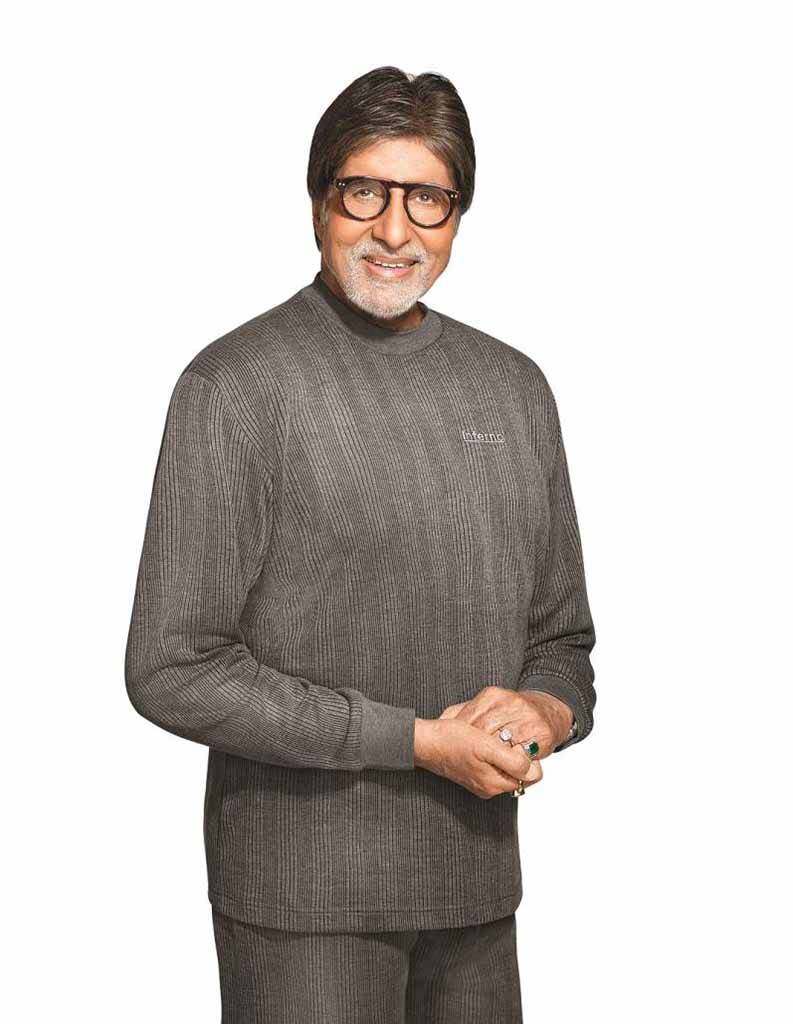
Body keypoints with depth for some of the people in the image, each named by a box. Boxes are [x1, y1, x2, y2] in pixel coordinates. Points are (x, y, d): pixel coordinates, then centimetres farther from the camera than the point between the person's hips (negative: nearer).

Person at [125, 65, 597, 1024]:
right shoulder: (234, 385, -9)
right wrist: (419, 741, -16)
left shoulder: (512, 386, 9)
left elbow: (562, 632, 15)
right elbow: (173, 670, -14)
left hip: (476, 881, 5)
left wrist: (546, 711, -8)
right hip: (303, 891, -5)